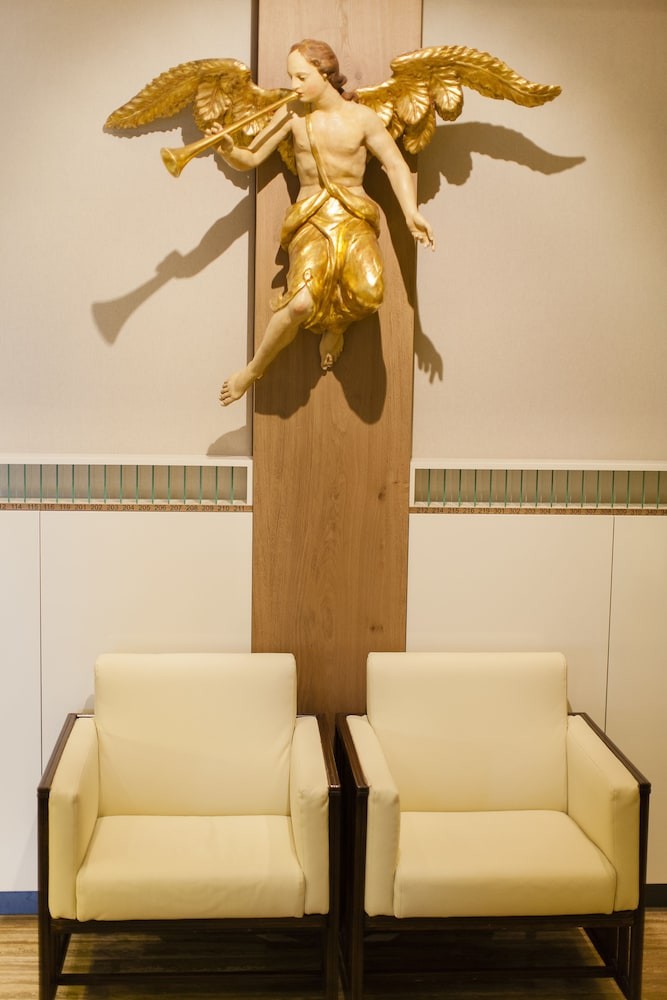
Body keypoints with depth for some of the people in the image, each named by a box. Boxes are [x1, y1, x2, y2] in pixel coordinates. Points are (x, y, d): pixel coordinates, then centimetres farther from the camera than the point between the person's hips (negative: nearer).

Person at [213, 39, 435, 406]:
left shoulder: (361, 117, 1)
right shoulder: (292, 114, 3)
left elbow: (395, 165, 3)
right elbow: (249, 159, 5)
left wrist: (411, 213, -11)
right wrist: (228, 150, -18)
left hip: (354, 216, 0)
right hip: (310, 219, 0)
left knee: (368, 292, -32)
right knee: (302, 302, -29)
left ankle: (337, 323, 5)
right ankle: (253, 370, -6)